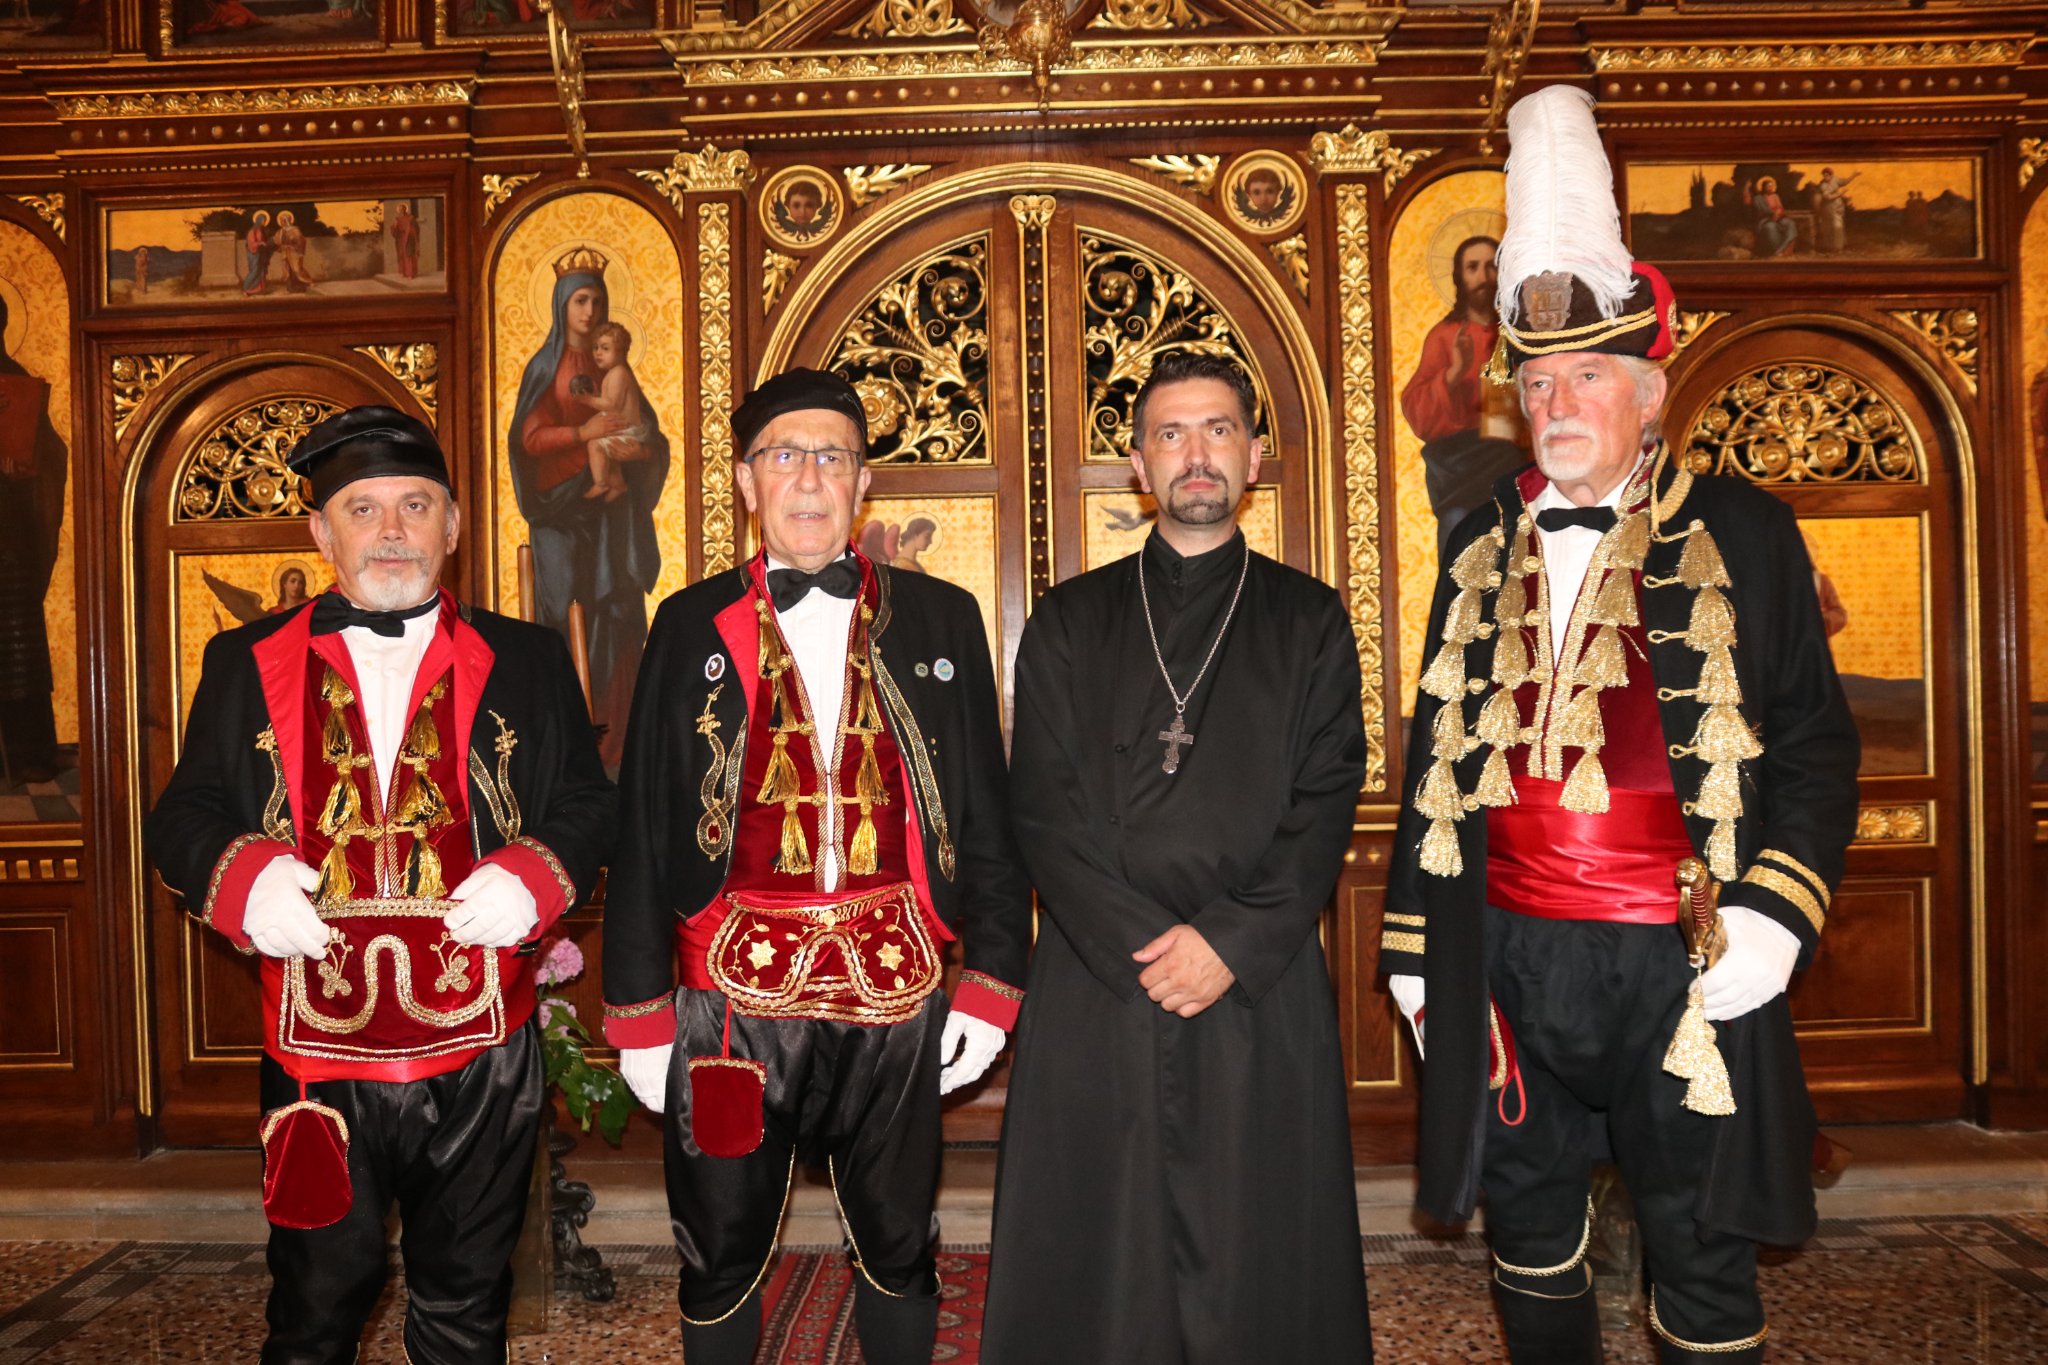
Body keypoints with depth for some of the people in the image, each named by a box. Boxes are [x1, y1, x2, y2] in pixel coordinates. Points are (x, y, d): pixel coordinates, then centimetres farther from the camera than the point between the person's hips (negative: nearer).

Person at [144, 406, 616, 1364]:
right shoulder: (246, 663, 5)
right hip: (314, 1057, 0)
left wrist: (535, 878, -16)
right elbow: (182, 818, 5)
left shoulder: (527, 662, 4)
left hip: (482, 1057, 0)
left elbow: (589, 807, 4)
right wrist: (242, 879, -16)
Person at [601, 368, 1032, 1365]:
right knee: (719, 1264, 14)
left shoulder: (940, 620, 3)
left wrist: (990, 984, -1)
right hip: (734, 1001, 0)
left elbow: (985, 817, 4)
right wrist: (638, 1015, 0)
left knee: (899, 1254, 15)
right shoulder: (693, 626, 2)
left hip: (897, 1001, 1)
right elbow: (643, 830, 2)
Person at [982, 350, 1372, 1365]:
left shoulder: (1310, 622, 9)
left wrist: (1232, 943, -11)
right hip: (1096, 988, 1)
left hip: (1261, 994, 0)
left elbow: (1326, 805, 1)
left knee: (1259, 1264, 6)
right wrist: (1145, 942, -10)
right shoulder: (1069, 624, 9)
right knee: (1096, 1268, 6)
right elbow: (1043, 810, 1)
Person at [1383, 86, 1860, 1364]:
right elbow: (1438, 751, 11)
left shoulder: (1739, 533, 0)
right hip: (1511, 956, 3)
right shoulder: (1485, 549, 9)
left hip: (1681, 959, -3)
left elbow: (1815, 744, -1)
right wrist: (1415, 939, 10)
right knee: (1532, 1226, 17)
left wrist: (1771, 915, -14)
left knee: (1704, 1249, 10)